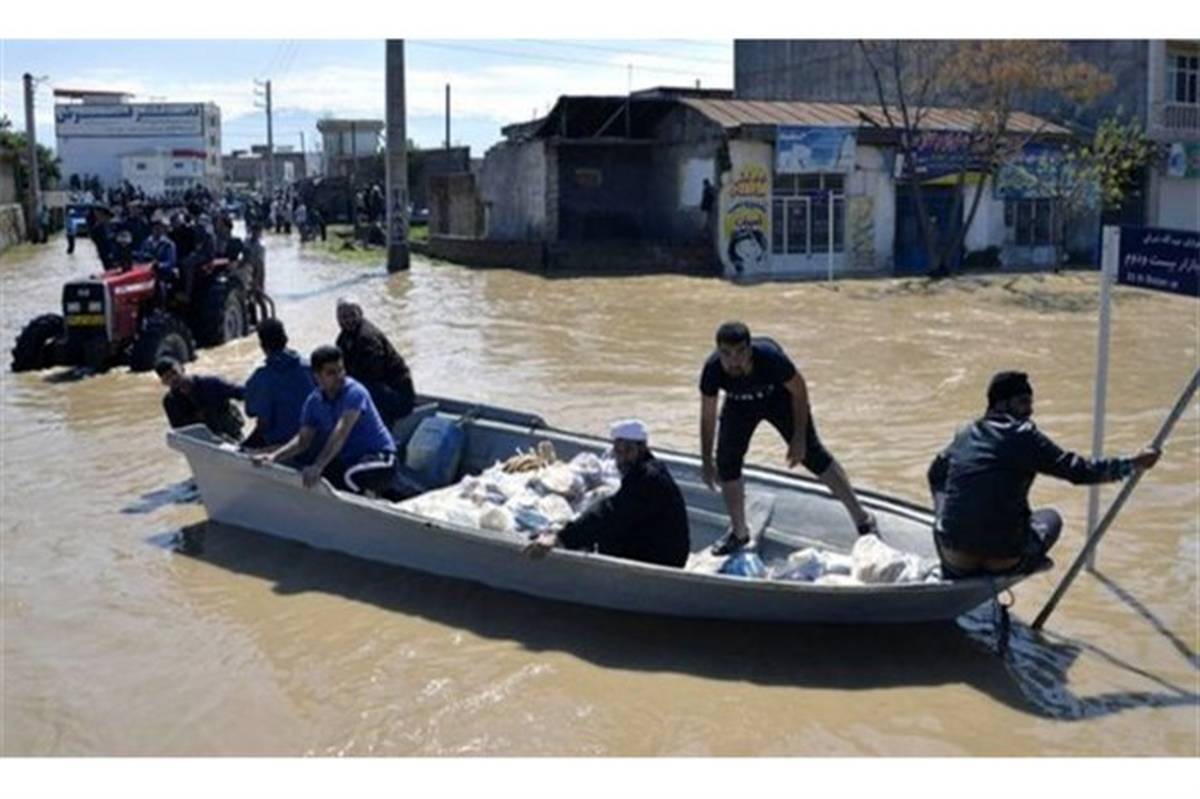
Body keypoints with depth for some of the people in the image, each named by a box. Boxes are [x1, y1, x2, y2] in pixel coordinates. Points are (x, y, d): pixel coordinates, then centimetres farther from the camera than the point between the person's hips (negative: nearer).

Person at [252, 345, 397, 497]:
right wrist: (274, 457, -15)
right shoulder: (313, 402, 1)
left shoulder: (354, 392, -20)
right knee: (305, 480, -11)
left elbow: (341, 433, -31)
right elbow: (303, 440, 2)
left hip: (380, 458, -6)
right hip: (347, 461, 7)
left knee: (352, 477, -37)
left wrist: (318, 467, -41)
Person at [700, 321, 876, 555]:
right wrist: (707, 462, -11)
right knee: (726, 461, -8)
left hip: (778, 396, -2)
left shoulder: (770, 356, -41)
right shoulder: (712, 370, -33)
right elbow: (707, 416, -17)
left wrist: (799, 437, -19)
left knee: (811, 453, -7)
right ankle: (739, 532, 12)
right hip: (740, 405, 3)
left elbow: (798, 390, -22)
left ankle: (862, 519, 4)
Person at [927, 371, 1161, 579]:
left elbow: (936, 475, 25)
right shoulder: (1025, 436, -5)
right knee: (1050, 518, 27)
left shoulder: (966, 435, 9)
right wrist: (1132, 464, 6)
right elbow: (1079, 471, -4)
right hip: (1004, 560, -1)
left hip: (956, 561, 2)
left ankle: (953, 580, 25)